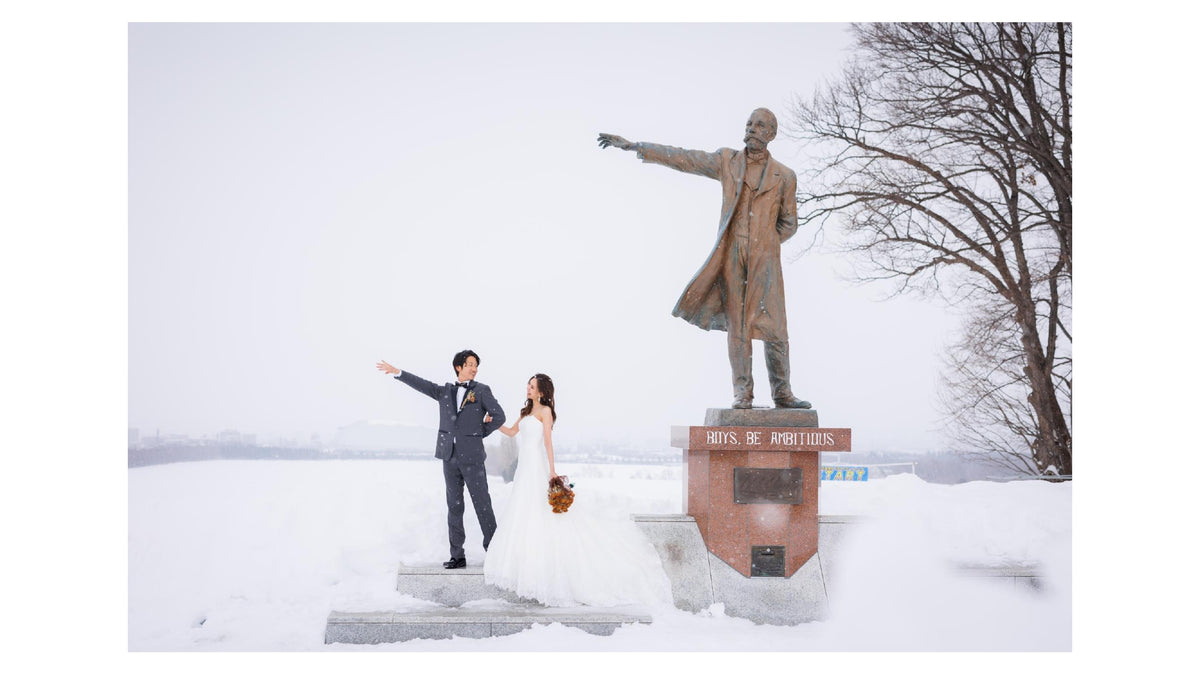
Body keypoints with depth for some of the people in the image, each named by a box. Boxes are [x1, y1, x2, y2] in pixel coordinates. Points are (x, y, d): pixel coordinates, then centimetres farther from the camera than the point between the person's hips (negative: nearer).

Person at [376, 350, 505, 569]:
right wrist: (397, 372, -5)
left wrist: (481, 433, 1)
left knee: (482, 504, -3)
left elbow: (499, 416, -4)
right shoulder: (445, 391, 12)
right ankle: (457, 555, 10)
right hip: (450, 456, 4)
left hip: (472, 456, -4)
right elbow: (423, 385, 4)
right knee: (454, 506, 6)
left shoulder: (482, 390, 2)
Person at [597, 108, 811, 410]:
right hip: (731, 256, 0)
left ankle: (782, 394, 6)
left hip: (764, 259, 0)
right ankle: (743, 394, 2)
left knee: (773, 326, -4)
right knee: (737, 324, -2)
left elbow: (788, 224, 13)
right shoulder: (727, 161, 7)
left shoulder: (785, 176, 7)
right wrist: (631, 145, 2)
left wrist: (761, 245, 1)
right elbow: (680, 158, 5)